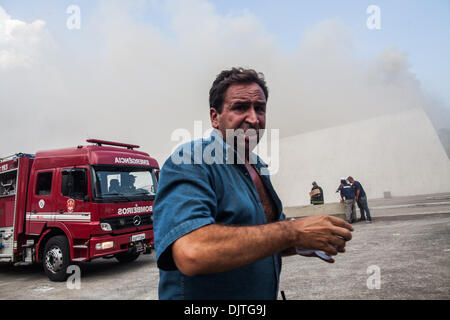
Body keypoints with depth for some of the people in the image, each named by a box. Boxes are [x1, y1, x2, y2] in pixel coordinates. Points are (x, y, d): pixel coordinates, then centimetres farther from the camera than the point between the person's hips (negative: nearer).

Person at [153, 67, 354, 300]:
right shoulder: (190, 161, -21)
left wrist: (306, 242, -5)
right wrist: (293, 232, -29)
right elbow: (191, 253, -36)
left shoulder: (259, 169, 5)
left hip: (267, 293, 8)